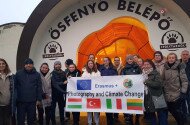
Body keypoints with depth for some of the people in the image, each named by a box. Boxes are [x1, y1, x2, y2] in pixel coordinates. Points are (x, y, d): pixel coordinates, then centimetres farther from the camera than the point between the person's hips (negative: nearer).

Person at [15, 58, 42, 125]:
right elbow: (15, 86, 2)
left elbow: (39, 88, 1)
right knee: (20, 119, 9)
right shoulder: (18, 73, 2)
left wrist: (39, 99, -2)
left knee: (31, 119, 12)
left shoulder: (37, 74, 2)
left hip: (32, 101, 0)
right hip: (20, 101, 0)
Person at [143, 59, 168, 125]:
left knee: (162, 118, 0)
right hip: (147, 99, 5)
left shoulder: (156, 73, -5)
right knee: (151, 116, 17)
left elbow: (159, 84, -20)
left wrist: (146, 81, -18)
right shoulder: (142, 74, 11)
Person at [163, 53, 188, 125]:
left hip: (177, 94, -4)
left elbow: (184, 80, -9)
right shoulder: (165, 68, 5)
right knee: (171, 110, 12)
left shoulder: (180, 67, -8)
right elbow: (163, 80, 12)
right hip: (168, 94, 5)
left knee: (177, 111, -1)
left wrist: (183, 92, -13)